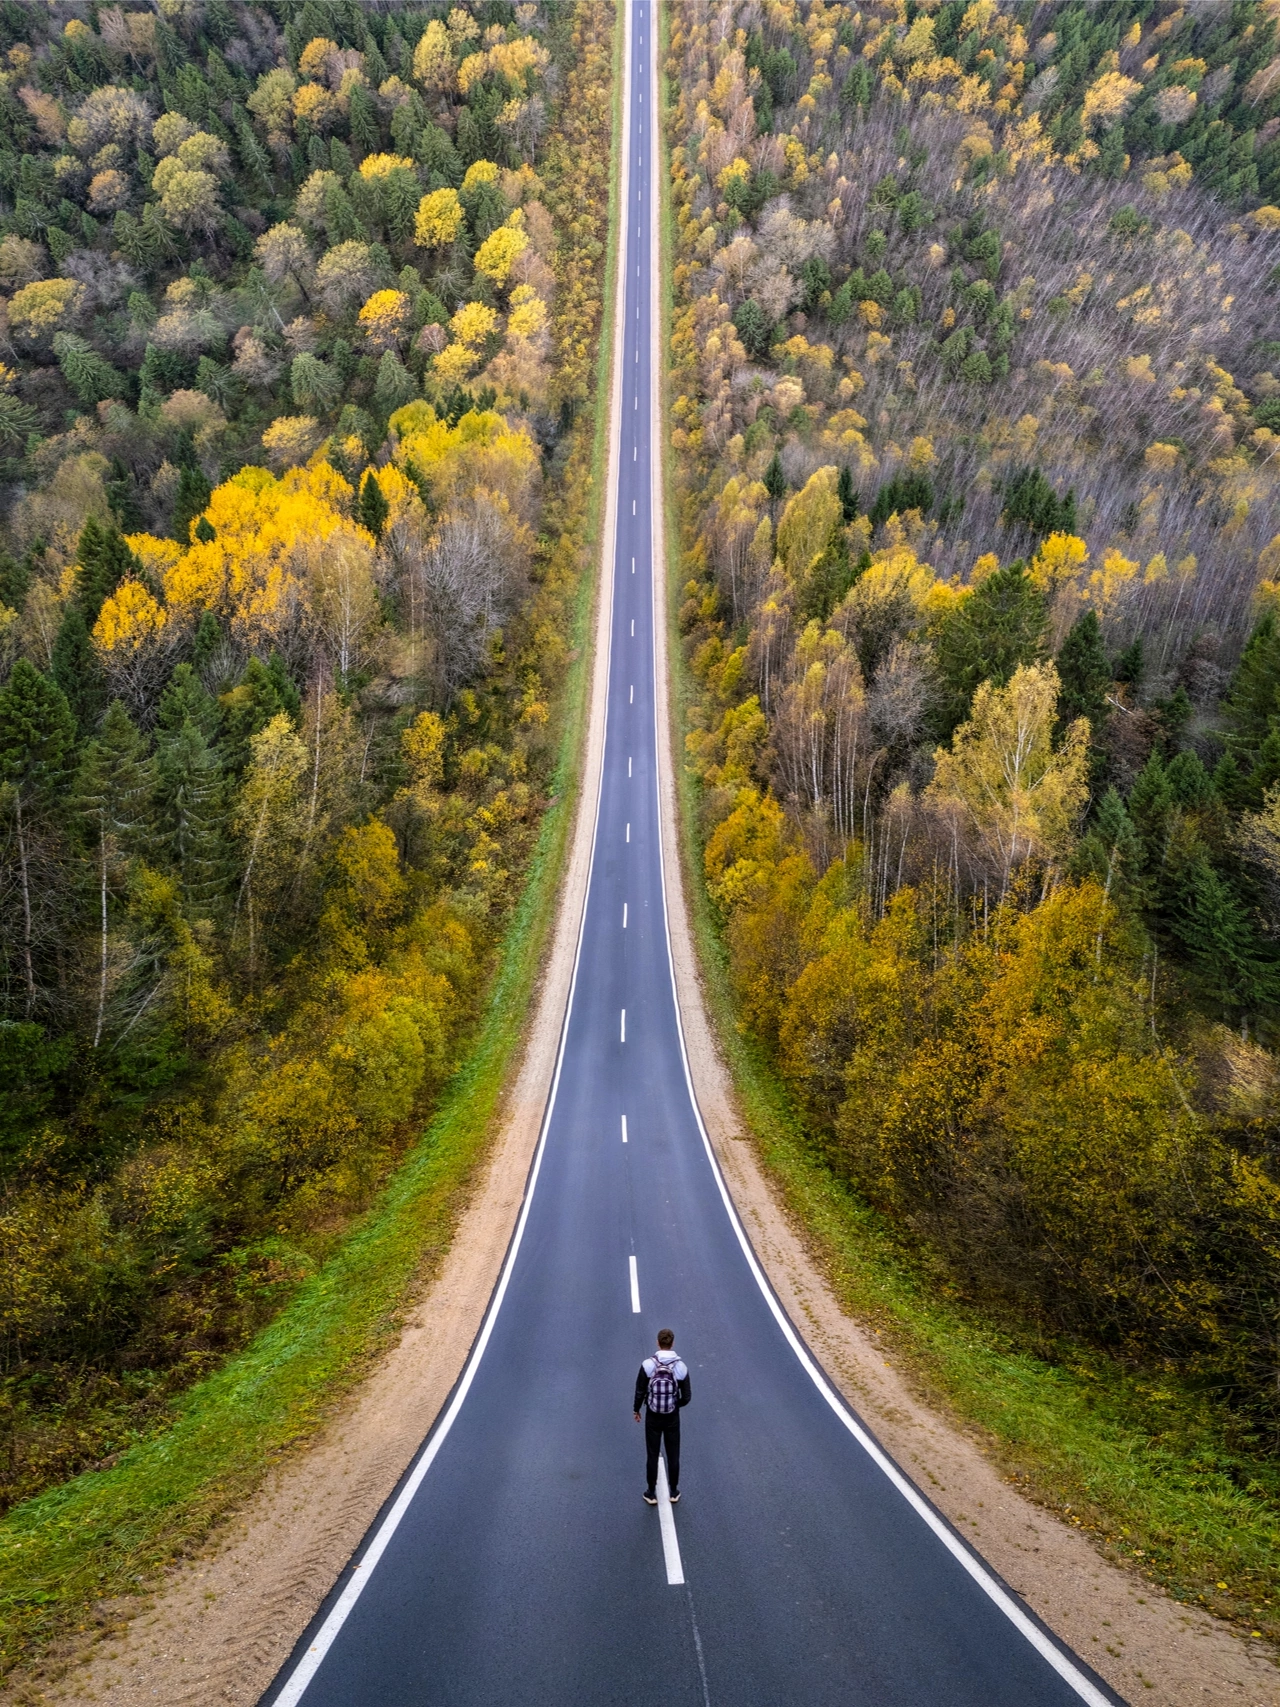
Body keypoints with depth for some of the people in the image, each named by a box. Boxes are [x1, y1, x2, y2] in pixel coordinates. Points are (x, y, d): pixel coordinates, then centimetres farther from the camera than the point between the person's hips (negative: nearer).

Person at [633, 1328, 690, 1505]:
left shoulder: (648, 1365, -17)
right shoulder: (681, 1366, -14)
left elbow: (640, 1392, -10)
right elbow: (686, 1396, -7)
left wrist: (636, 1409, 9)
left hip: (653, 1416, -1)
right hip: (672, 1417, 1)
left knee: (652, 1455, 12)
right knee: (673, 1455, 16)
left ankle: (651, 1493, 23)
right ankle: (673, 1492, 28)